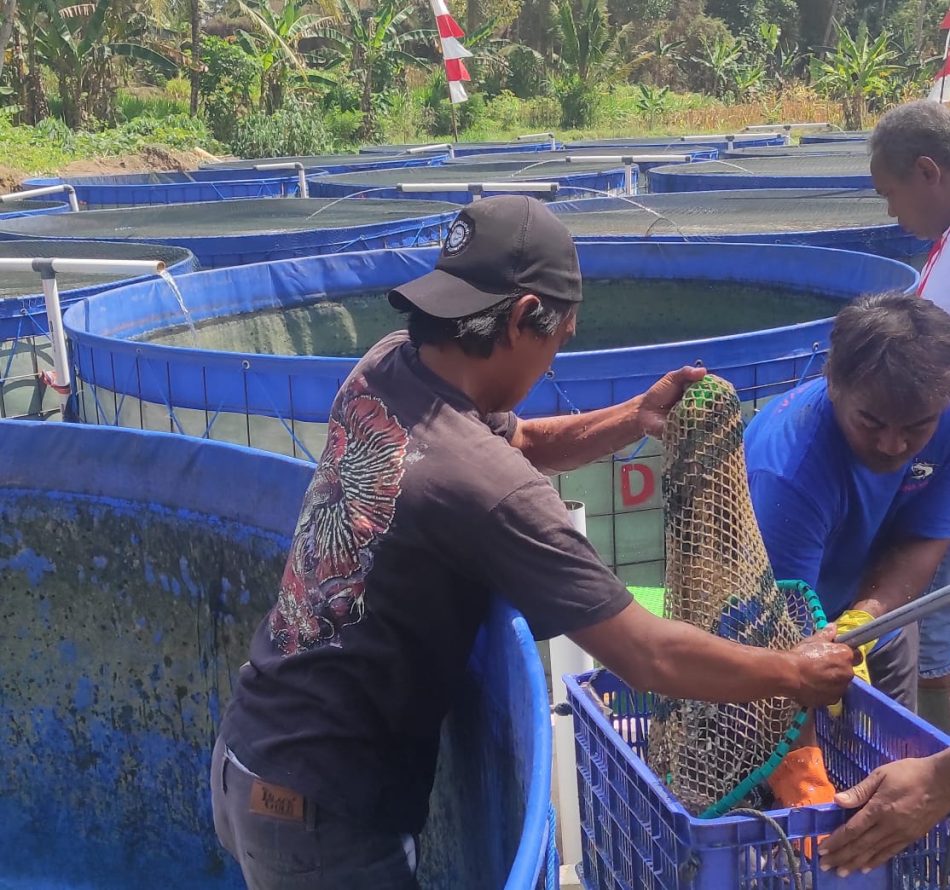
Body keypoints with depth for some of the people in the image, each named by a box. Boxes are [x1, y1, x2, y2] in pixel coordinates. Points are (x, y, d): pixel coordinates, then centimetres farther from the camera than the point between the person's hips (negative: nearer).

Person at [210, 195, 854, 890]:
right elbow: (649, 658, -21)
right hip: (321, 811, -8)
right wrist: (796, 673, -6)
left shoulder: (385, 369, -4)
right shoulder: (488, 486, -27)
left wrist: (636, 418, -1)